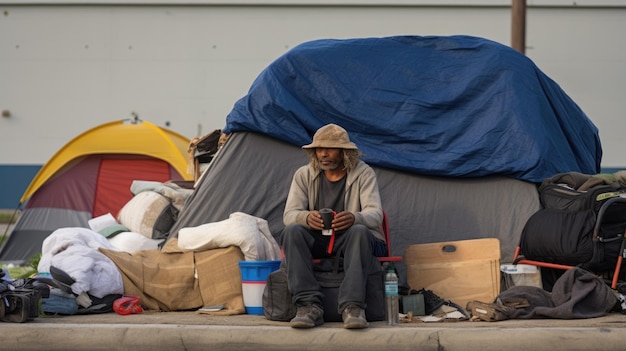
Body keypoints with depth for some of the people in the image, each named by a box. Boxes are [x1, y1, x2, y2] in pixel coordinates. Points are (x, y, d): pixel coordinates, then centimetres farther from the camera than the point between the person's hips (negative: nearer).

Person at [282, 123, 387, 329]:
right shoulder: (304, 175, 4)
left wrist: (355, 218, -42)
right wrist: (306, 218, -33)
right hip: (317, 241, 2)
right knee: (292, 231, -29)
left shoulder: (364, 173, -3)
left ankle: (352, 308, -48)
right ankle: (309, 306, -40)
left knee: (359, 231, -37)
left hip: (352, 241, -2)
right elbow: (289, 214, -6)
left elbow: (375, 215, -16)